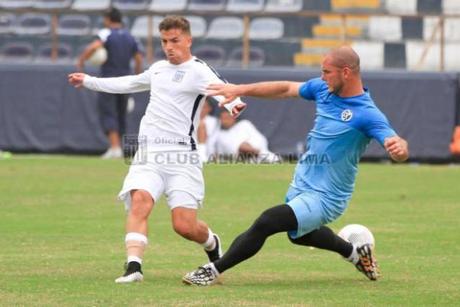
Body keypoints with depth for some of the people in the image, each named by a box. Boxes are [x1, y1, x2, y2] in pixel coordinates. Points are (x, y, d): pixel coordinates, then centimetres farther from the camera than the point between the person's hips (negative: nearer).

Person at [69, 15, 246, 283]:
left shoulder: (198, 71, -4)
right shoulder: (159, 68, 19)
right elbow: (129, 84, 39)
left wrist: (234, 103, -50)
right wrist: (89, 82, 47)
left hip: (181, 155, -5)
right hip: (149, 153, 5)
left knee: (184, 226, -10)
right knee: (140, 200, -24)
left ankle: (212, 243, 25)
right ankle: (134, 266, -32)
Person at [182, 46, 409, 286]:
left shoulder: (367, 115, -23)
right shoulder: (323, 88, -2)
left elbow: (399, 148, -33)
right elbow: (286, 89, 11)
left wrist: (399, 148, -58)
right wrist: (240, 90, 6)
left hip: (324, 198, -9)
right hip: (301, 185, 9)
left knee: (266, 222, -24)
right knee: (298, 234, 34)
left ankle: (214, 270, -12)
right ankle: (354, 252, 52)